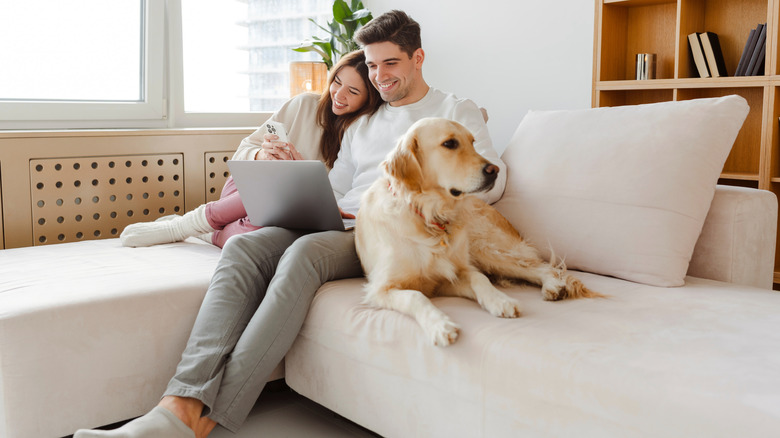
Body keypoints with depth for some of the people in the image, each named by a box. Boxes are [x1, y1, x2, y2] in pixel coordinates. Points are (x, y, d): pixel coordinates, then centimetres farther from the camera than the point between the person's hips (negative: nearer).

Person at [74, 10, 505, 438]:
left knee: (304, 252, -36)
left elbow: (492, 179, -1)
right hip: (339, 226, 6)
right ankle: (183, 402, -38)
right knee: (243, 248, -25)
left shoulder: (457, 111, 15)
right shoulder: (361, 125, 32)